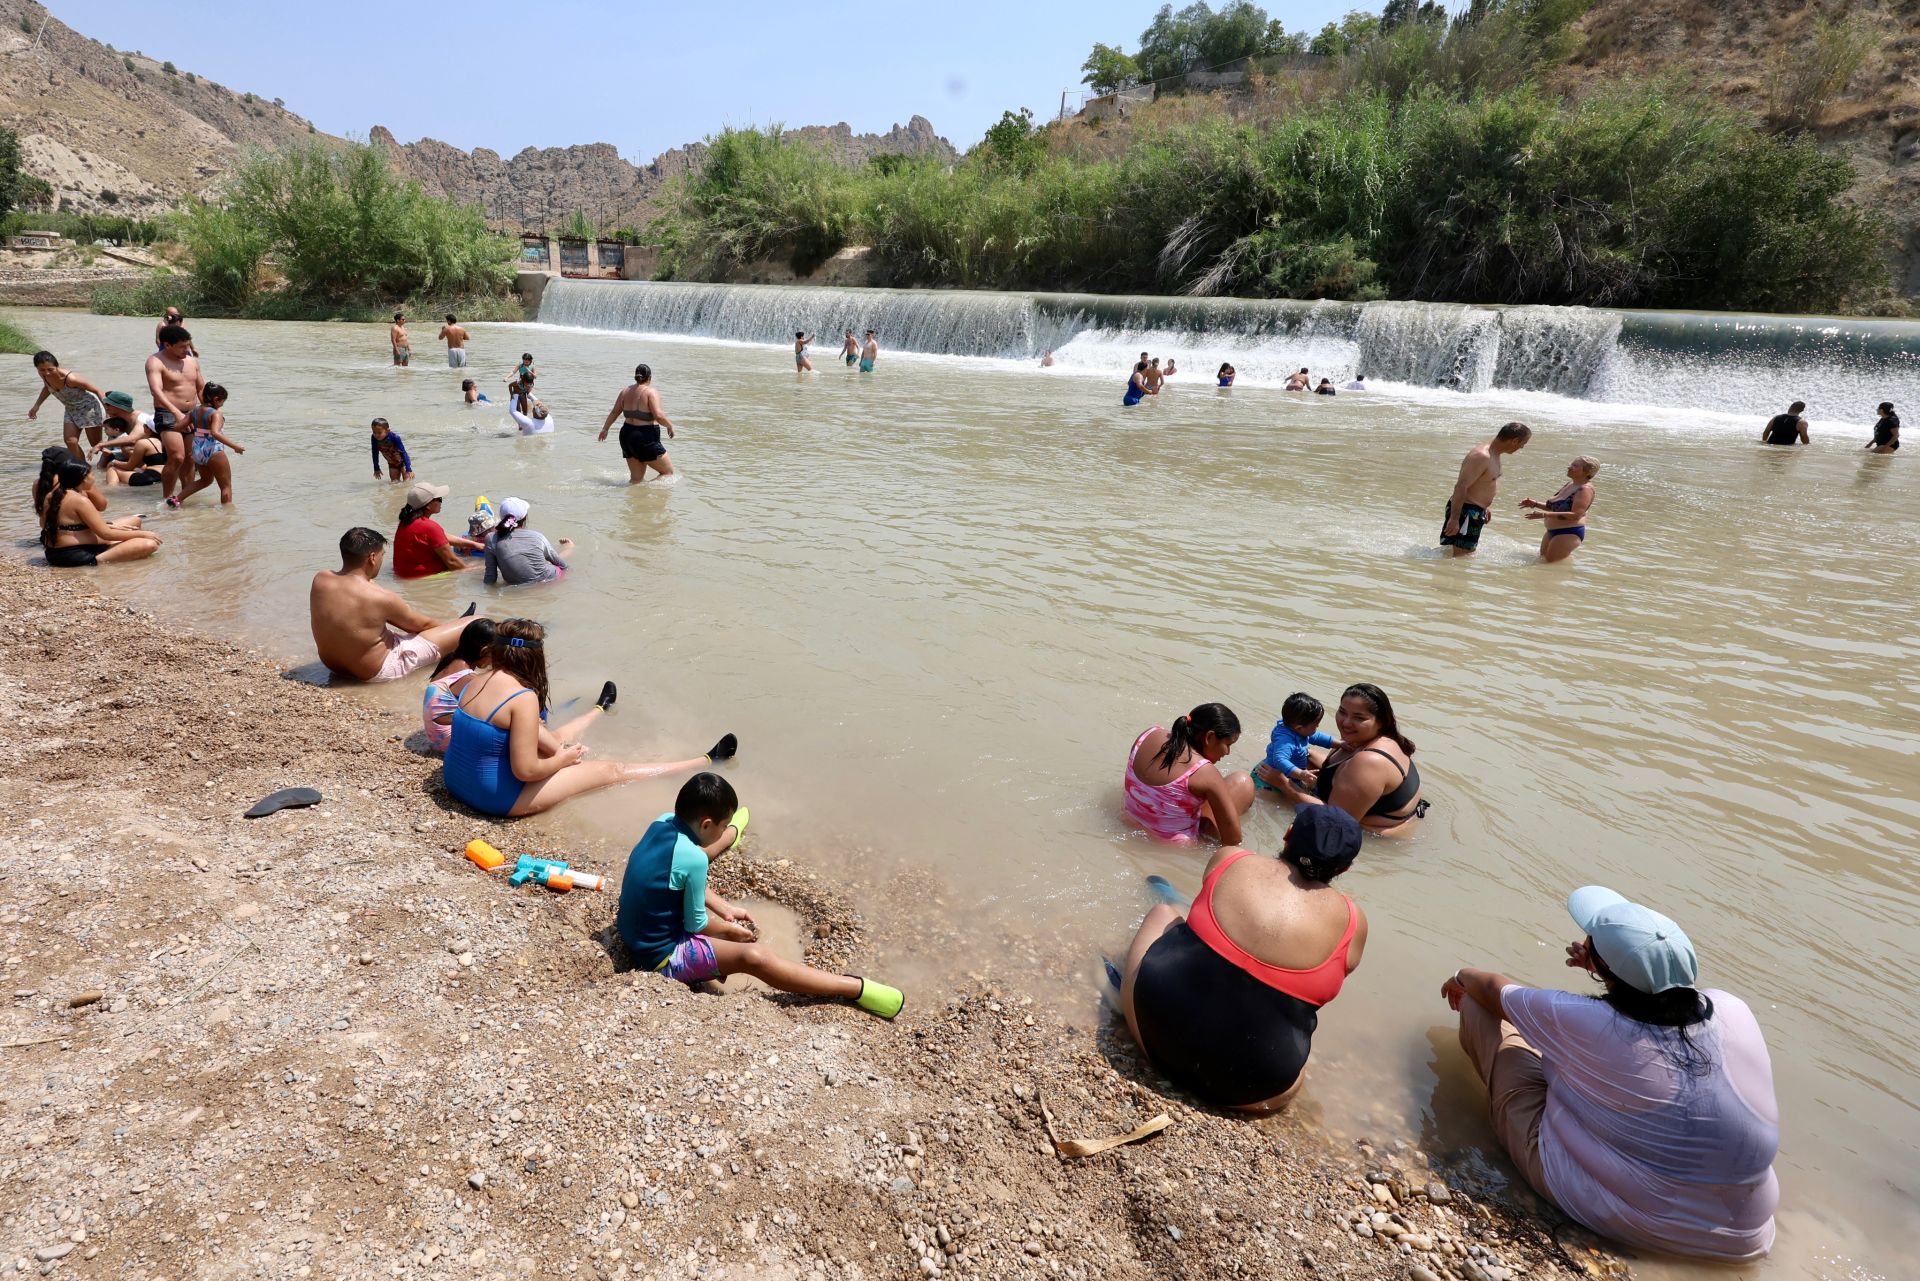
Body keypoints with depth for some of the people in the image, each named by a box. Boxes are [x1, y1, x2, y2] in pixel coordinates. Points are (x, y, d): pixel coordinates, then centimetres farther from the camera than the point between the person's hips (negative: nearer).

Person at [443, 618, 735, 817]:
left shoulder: (478, 681, 2)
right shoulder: (523, 697, -25)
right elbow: (526, 770, -26)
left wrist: (559, 750, 13)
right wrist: (561, 760, -7)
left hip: (458, 784, 8)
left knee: (552, 741, 29)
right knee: (613, 770, 3)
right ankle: (706, 762, 15)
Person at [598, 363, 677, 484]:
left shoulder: (626, 392, 9)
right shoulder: (651, 393, -11)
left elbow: (614, 412, 17)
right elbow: (658, 416, -22)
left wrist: (605, 429, 31)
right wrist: (670, 426, -3)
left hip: (626, 435, 8)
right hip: (646, 439, -7)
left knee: (636, 478, 17)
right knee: (668, 472, 3)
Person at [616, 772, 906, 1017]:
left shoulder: (663, 821, -9)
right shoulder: (692, 859, -32)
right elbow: (696, 924, -18)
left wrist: (724, 908, 9)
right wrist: (730, 929, 1)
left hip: (635, 932, 9)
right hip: (661, 956, -9)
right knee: (754, 956, -24)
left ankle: (734, 834, 57)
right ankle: (855, 988, -27)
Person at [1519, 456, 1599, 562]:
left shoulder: (1585, 489, -17)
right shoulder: (1570, 484, 11)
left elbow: (1575, 515, -27)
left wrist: (1545, 515, -32)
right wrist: (1535, 504, 5)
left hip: (1569, 533, -10)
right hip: (1553, 531, 10)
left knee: (1551, 562, -6)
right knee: (1543, 559, 17)